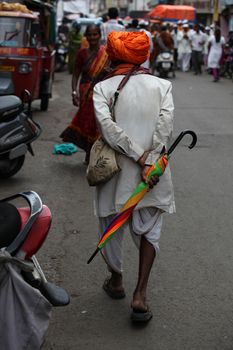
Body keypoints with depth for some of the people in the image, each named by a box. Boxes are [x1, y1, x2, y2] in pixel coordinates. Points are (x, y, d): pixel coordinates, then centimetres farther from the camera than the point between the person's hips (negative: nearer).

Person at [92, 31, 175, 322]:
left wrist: (138, 156, -14)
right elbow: (165, 123, -12)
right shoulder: (162, 85, 3)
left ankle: (116, 281, 37)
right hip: (154, 171, 1)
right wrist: (149, 161, -16)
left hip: (115, 168, 0)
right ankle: (140, 294, 1)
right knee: (149, 229, 12)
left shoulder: (102, 88, -1)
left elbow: (107, 125, -15)